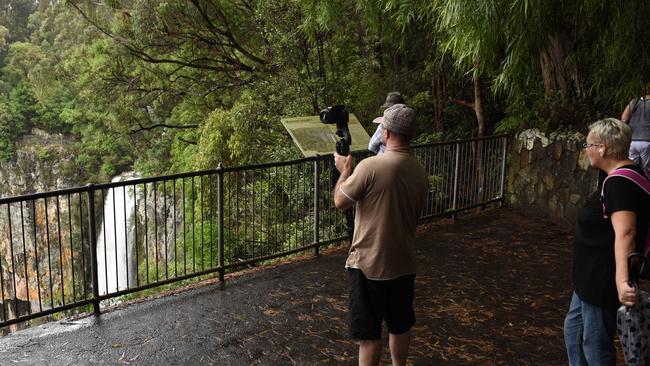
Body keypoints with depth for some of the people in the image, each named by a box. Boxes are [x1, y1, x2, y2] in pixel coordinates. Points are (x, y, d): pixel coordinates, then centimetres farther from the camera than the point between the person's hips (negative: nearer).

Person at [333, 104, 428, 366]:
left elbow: (340, 202, -9)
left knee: (369, 331, 6)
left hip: (369, 264, -6)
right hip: (404, 264, 6)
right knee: (400, 325, 21)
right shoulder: (420, 172, 0)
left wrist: (344, 171, 7)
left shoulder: (370, 166, -21)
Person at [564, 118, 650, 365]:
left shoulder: (619, 183, -25)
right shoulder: (628, 174, 8)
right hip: (593, 276, 10)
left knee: (595, 344, 5)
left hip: (604, 279, -10)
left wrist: (621, 279, -50)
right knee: (573, 328, 22)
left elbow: (624, 233, -39)